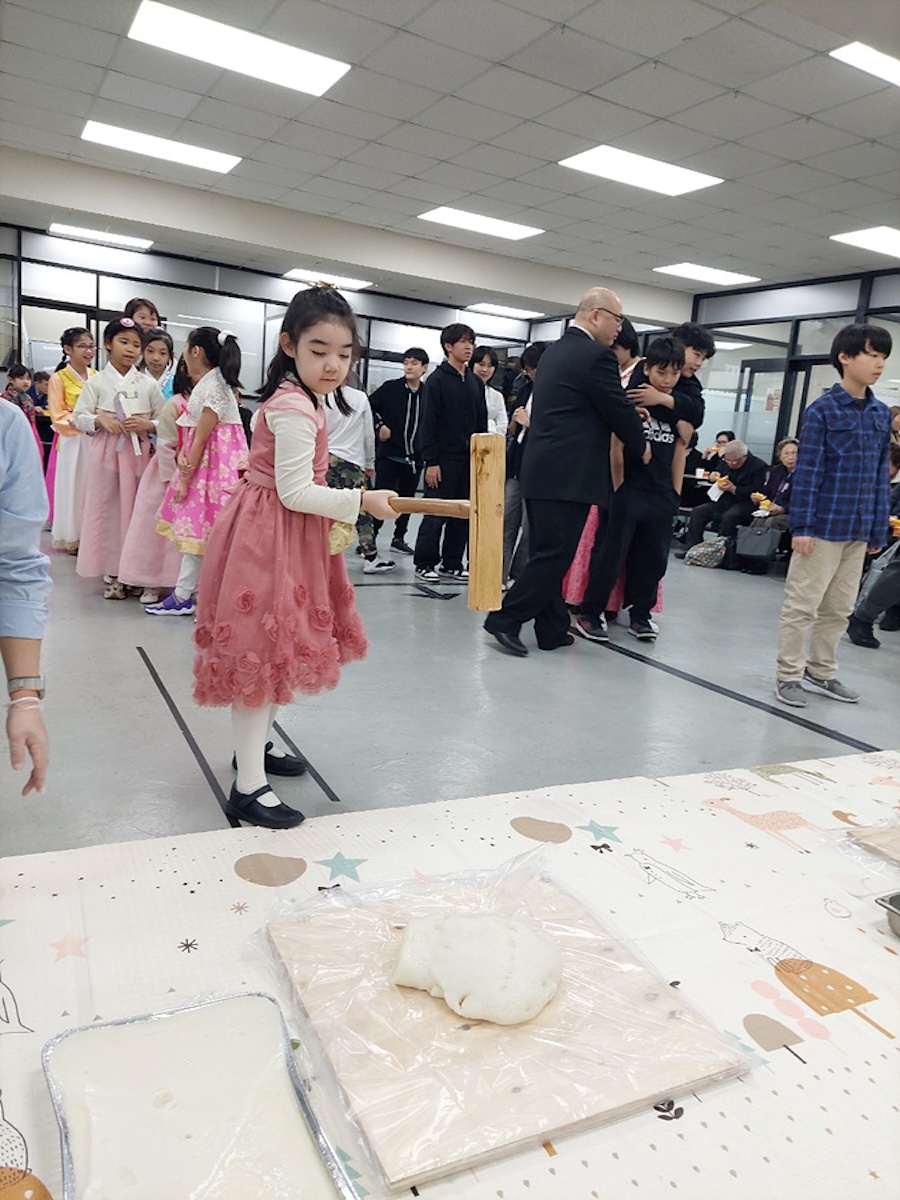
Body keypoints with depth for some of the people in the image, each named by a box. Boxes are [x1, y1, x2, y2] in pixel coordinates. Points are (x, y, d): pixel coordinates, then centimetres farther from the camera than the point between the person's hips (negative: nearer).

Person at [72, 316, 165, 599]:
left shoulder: (148, 383, 5)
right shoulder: (96, 382, 3)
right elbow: (78, 417, 3)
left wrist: (148, 424, -12)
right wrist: (99, 420, -14)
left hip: (139, 453, 1)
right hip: (106, 452, -1)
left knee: (138, 510, 3)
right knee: (107, 510, 1)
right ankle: (111, 573, 9)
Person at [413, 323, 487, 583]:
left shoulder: (476, 382, 14)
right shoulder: (437, 380, -3)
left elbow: (481, 423, 15)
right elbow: (429, 423, -8)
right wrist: (431, 461, -14)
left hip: (470, 459, 6)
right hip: (444, 458, -6)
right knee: (436, 514, -2)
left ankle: (452, 564, 16)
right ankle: (424, 564, 9)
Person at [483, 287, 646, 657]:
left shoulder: (555, 350, 17)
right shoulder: (597, 355, -11)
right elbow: (618, 410, -6)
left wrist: (631, 422, 17)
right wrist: (639, 446, 11)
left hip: (542, 470, 10)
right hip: (568, 474, -10)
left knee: (548, 553, 10)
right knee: (554, 555, -4)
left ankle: (552, 629, 17)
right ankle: (506, 619, -2)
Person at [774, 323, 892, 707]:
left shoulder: (882, 415, 9)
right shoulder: (822, 410, -9)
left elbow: (881, 475, 11)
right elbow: (807, 471, -11)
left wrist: (878, 529, 9)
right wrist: (801, 526, -14)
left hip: (858, 531, 6)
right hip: (823, 526, -6)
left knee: (839, 609, 14)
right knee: (802, 605, 2)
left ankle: (821, 672, 28)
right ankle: (789, 675, 14)